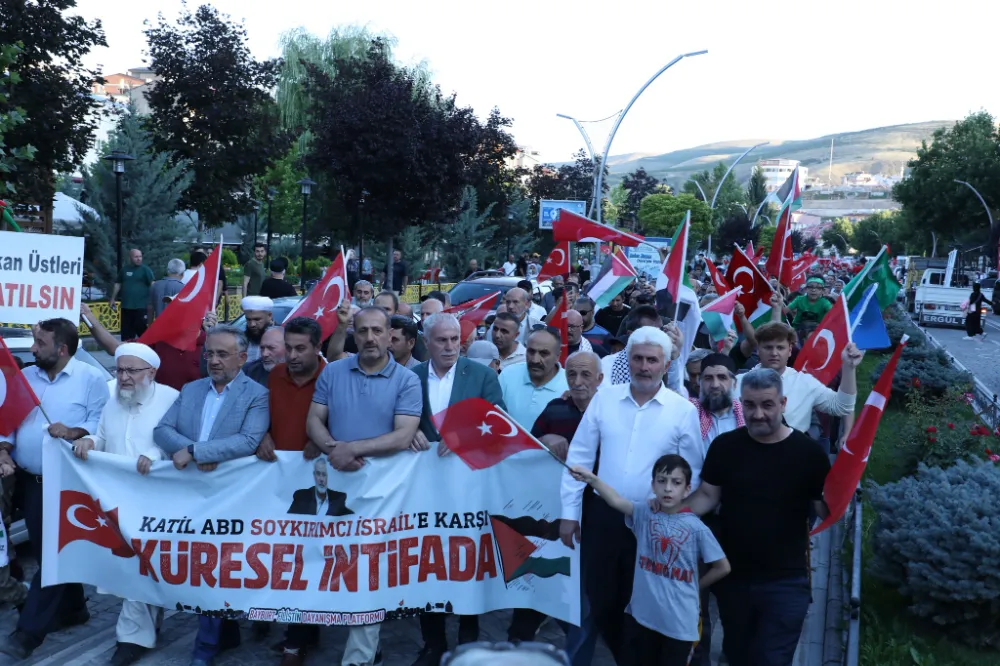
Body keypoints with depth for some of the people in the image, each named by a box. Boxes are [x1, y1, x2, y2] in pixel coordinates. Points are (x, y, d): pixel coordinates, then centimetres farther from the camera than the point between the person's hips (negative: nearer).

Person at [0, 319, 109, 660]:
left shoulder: (91, 379, -7)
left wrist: (73, 432, -26)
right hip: (29, 479, 7)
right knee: (45, 551, 15)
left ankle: (29, 631, 0)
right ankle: (72, 608, 32)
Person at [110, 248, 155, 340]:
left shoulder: (145, 269, -2)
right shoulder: (124, 270, 11)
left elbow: (153, 285, -10)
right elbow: (118, 284, 21)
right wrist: (112, 299, 21)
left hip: (141, 306, -4)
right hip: (126, 306, 5)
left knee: (143, 330, -6)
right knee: (126, 332, 10)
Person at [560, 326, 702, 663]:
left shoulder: (684, 411, -6)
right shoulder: (603, 399, -1)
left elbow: (692, 474, 0)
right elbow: (579, 457, 2)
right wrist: (570, 512, 1)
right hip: (605, 516, 2)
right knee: (599, 600, 14)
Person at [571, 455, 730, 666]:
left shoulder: (696, 528, -10)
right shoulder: (644, 514, -3)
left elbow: (722, 567, -2)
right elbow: (617, 501, -22)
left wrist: (695, 587, 4)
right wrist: (592, 479, -37)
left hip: (679, 621, -2)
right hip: (642, 614, 2)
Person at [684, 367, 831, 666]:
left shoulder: (808, 452, -11)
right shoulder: (725, 445, -5)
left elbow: (826, 510, -7)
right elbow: (708, 496, 1)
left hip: (785, 582, -3)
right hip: (732, 577, 3)